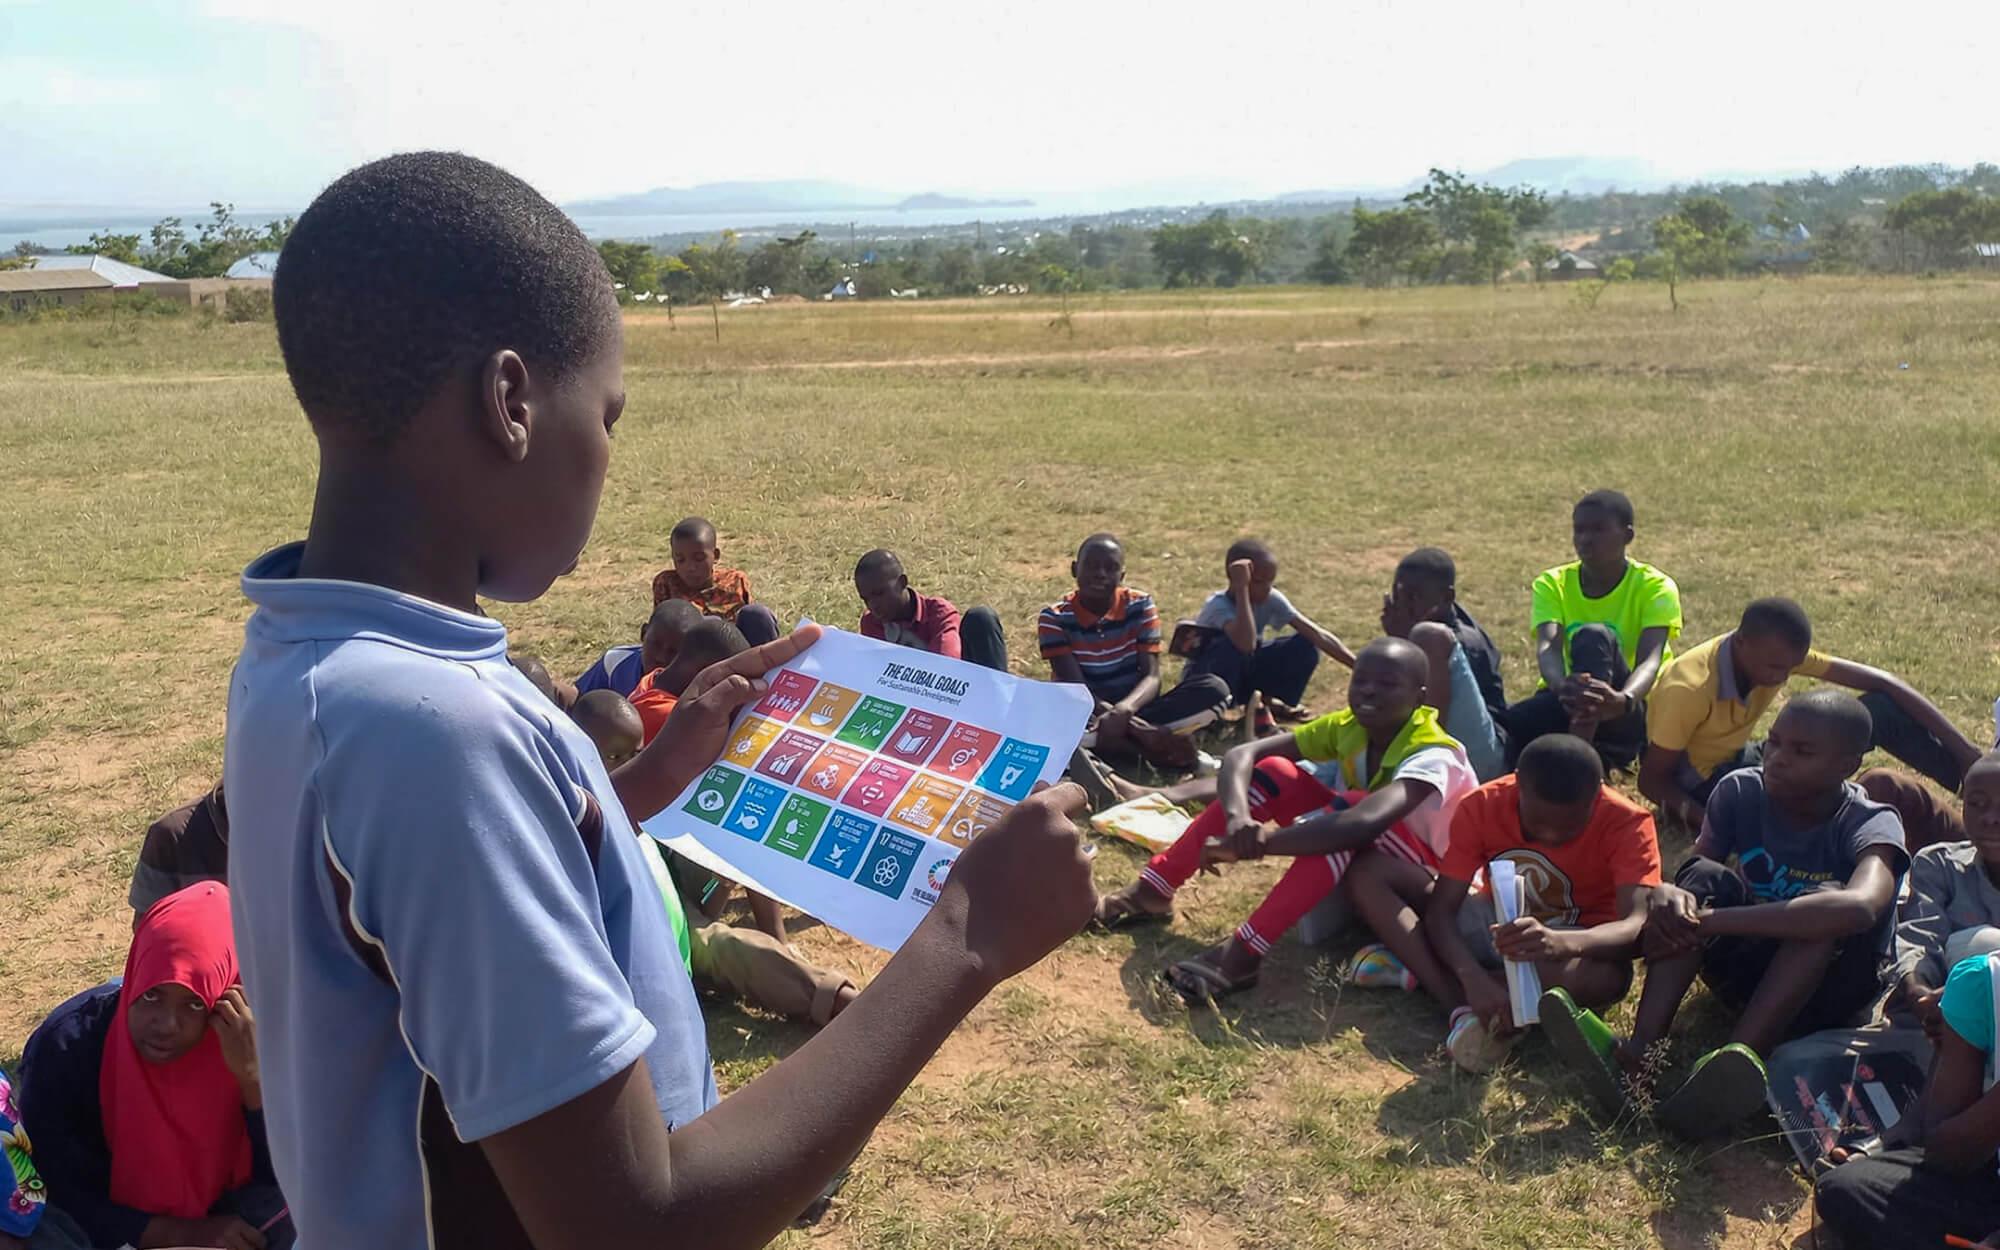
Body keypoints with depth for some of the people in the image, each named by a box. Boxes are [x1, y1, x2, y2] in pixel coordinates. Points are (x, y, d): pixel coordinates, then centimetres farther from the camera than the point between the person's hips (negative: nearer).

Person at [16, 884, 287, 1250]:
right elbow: (60, 1199, -14)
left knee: (278, 1215, -25)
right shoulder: (63, 1049, -21)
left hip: (219, 1218, 1)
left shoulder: (246, 1035, -19)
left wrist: (252, 1075, -33)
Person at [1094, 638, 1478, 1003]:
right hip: (1360, 854, 6)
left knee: (1352, 806, -38)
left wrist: (1253, 843, -51)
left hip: (1430, 877, -6)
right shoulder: (1347, 727, -12)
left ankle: (1243, 952, -41)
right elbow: (1241, 754, -21)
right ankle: (1151, 893, -17)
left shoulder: (1433, 757, -30)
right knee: (1273, 773, -20)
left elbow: (1364, 823, -49)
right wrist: (1238, 816, -43)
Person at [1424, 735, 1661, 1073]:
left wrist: (1560, 942, -59)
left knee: (1610, 976, -40)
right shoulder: (1481, 806, -21)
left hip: (1579, 943, -1)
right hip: (1497, 923, 1)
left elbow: (1637, 927, -38)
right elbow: (1440, 908, -25)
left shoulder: (1627, 823, -25)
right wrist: (1473, 977, -44)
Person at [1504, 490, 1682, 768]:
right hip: (1564, 706, 3)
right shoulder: (1553, 584, 0)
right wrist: (1562, 686, -45)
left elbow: (1650, 660, -24)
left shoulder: (1655, 587, -7)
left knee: (1593, 637, -34)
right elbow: (1547, 648, -20)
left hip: (1634, 717, -2)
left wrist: (1623, 700, -48)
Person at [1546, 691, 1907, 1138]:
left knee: (1826, 905, -32)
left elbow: (1860, 906, -42)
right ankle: (1639, 1055, -41)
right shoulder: (1741, 791, -9)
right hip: (1749, 968, 3)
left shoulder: (1871, 824, -20)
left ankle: (1736, 1062, -45)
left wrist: (1708, 922, -47)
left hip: (1830, 991, -3)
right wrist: (1664, 894, -40)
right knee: (1704, 877, -25)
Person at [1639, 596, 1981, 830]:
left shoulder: (1779, 652, -13)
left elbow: (1879, 681, -12)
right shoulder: (1687, 691, -32)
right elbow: (1652, 779, -24)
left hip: (1743, 760, 7)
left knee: (1883, 707, -8)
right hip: (1700, 786, -7)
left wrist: (1962, 748, -16)